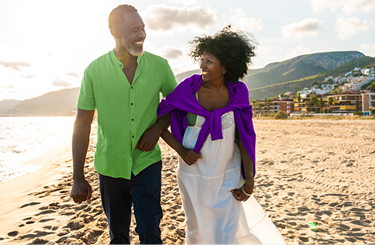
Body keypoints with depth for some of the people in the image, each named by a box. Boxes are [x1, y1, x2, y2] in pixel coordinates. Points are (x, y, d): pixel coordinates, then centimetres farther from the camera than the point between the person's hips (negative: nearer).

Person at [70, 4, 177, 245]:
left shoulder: (159, 65, -7)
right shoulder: (95, 70, -10)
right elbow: (82, 124, -6)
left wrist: (157, 128, -12)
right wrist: (78, 178, -7)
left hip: (147, 162, 0)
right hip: (110, 165, 1)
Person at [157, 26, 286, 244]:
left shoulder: (237, 93, -11)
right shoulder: (189, 89, -15)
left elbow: (244, 138, -8)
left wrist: (249, 180, -8)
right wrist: (180, 150, -16)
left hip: (227, 175, 0)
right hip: (193, 174, 0)